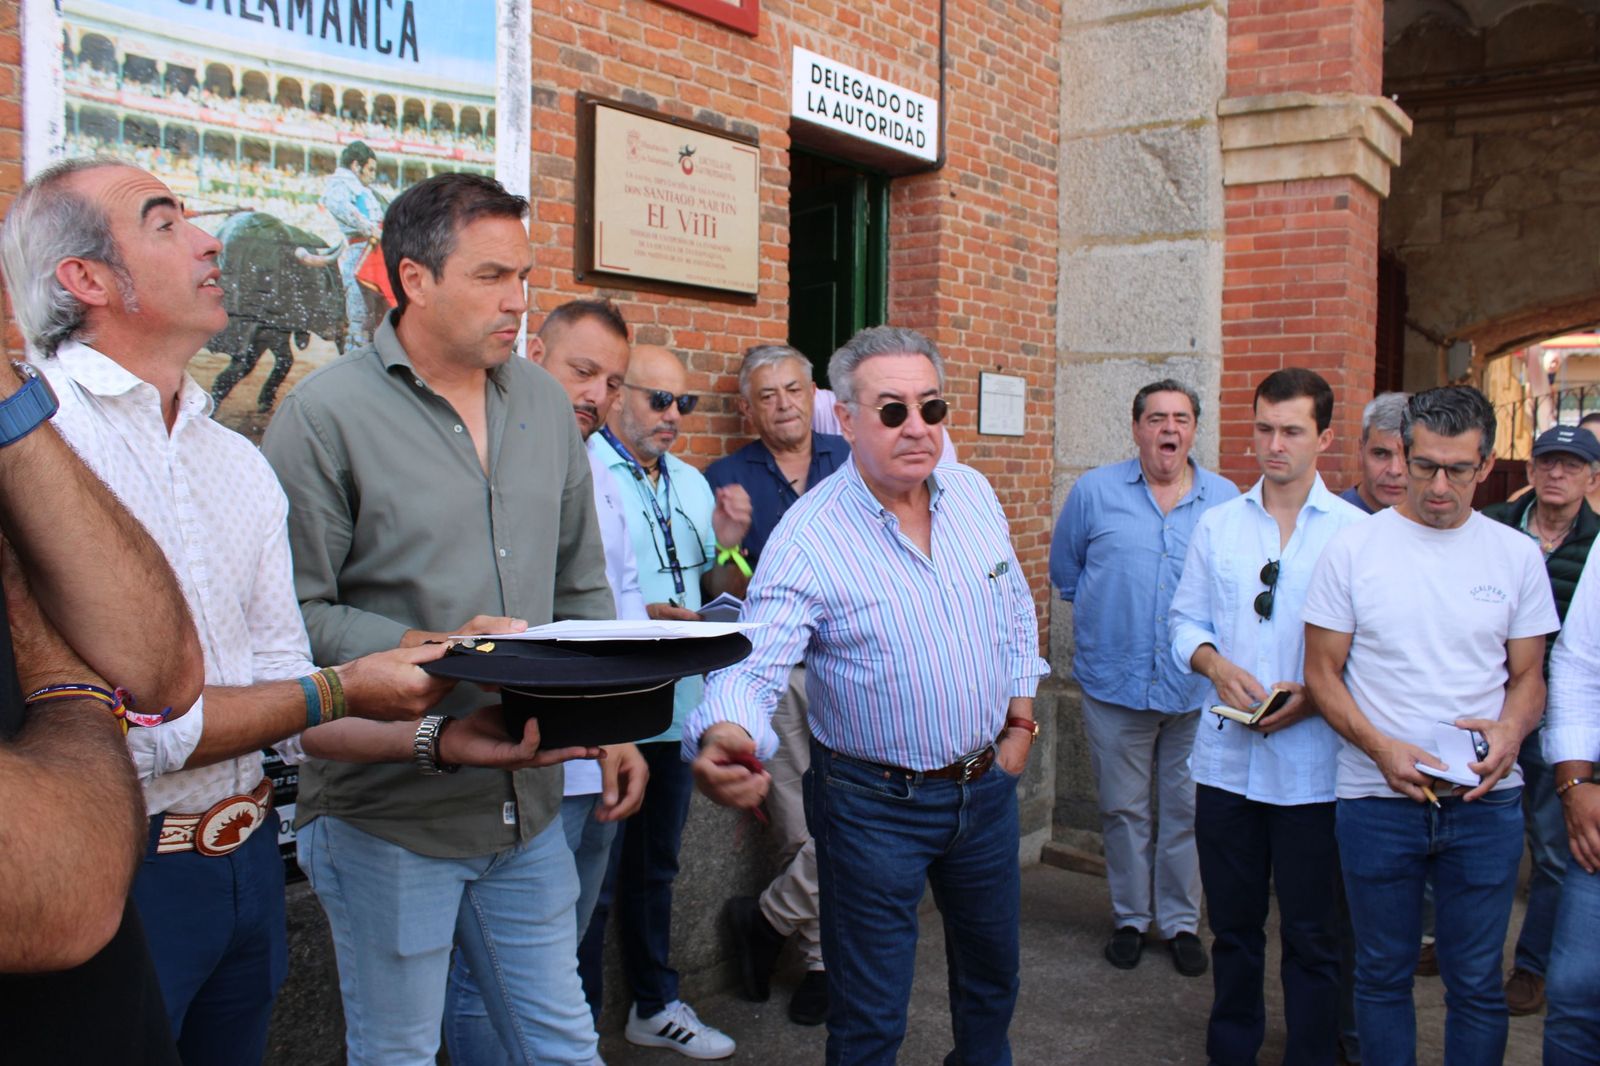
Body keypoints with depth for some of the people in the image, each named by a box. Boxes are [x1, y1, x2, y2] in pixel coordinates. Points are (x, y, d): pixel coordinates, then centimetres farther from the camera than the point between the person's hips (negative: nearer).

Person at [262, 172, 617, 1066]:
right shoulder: (327, 413, -11)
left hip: (530, 802, 5)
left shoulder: (546, 404, 8)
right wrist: (436, 651, -23)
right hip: (387, 813, -5)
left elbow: (584, 587, 13)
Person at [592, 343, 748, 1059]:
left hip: (675, 705, 7)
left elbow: (718, 596, 16)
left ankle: (656, 1006, 36)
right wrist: (641, 619, -27)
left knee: (654, 864, 20)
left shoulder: (693, 484, 12)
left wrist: (729, 545, -3)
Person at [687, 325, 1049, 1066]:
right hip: (876, 804, -5)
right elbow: (753, 668, -29)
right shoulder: (807, 537, -21)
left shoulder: (974, 495, -2)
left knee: (992, 974, 26)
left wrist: (1021, 715, 11)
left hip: (987, 783, 6)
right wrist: (724, 735, -50)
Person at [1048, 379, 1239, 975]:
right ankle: (1130, 917, 27)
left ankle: (1180, 921, 26)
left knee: (1188, 811, 9)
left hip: (1196, 687, 1)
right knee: (1123, 809, 10)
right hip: (1115, 683, 0)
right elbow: (1065, 572, 13)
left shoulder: (1226, 500, 2)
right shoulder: (1095, 492, 0)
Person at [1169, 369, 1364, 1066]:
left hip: (1311, 763, -3)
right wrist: (1215, 664, -9)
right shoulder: (1217, 524, 7)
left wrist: (1314, 695, -18)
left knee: (1311, 935, 8)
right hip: (1225, 755, 3)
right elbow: (1186, 619, 10)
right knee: (1233, 923, 16)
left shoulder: (1355, 531, -3)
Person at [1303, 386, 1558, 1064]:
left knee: (1476, 982, 10)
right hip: (1377, 798, -1)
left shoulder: (1516, 556, 3)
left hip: (1485, 800, 1)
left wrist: (1510, 731, -13)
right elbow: (1322, 672, -1)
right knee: (1382, 975, 13)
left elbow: (1528, 676, 9)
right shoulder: (1351, 549, -3)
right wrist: (1381, 747, -16)